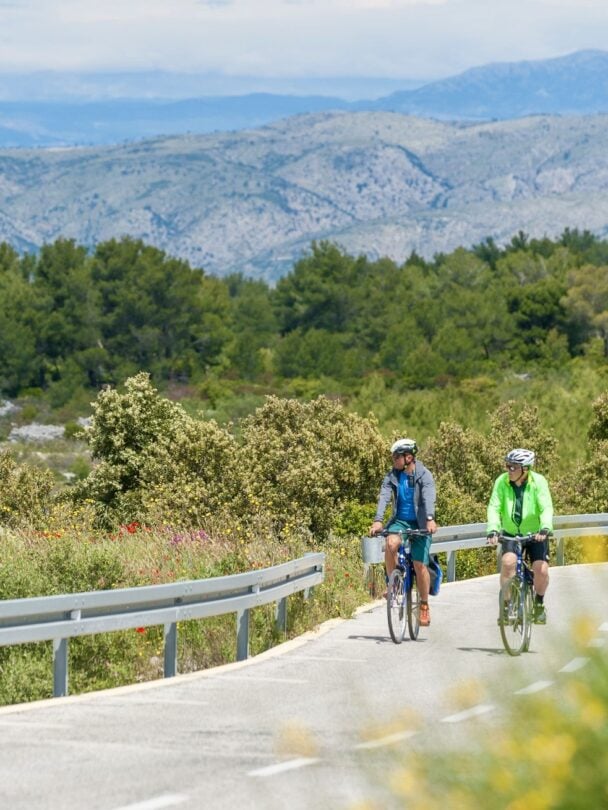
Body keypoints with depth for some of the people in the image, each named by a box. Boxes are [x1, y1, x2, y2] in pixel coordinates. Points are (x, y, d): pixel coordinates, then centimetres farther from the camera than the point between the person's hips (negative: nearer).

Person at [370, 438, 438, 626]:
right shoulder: (392, 476, -1)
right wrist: (378, 520, -29)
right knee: (391, 544, -29)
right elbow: (384, 497, -13)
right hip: (400, 521, 2)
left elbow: (429, 498, -26)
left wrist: (430, 519, -43)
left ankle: (424, 606, 10)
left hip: (419, 524, -2)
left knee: (420, 565, -7)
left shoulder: (424, 475, -10)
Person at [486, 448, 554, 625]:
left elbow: (546, 508, -24)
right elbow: (494, 507, -19)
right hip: (511, 534, 0)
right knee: (508, 562, -27)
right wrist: (493, 530, -36)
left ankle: (539, 603, 14)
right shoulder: (502, 482, -13)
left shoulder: (538, 481, -16)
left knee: (541, 570, -15)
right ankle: (507, 604, -12)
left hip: (536, 535, 0)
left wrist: (545, 528, -42)